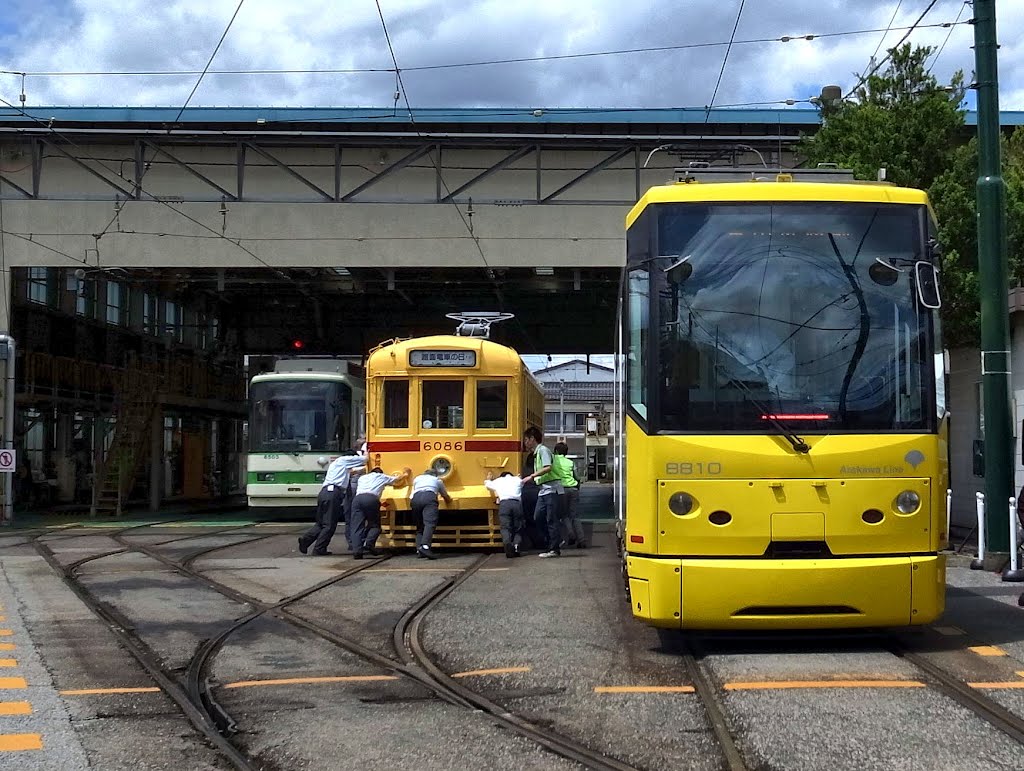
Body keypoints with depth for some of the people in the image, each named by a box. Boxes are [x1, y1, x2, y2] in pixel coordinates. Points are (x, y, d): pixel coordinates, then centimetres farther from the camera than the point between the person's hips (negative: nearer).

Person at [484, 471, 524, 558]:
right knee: (518, 528, 7)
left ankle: (507, 543, -37)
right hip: (517, 503, 1)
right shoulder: (517, 480, 27)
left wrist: (488, 479, 66)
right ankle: (517, 544, -22)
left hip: (504, 504, -1)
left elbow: (487, 484, 46)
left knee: (505, 527, -7)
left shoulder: (497, 481, 26)